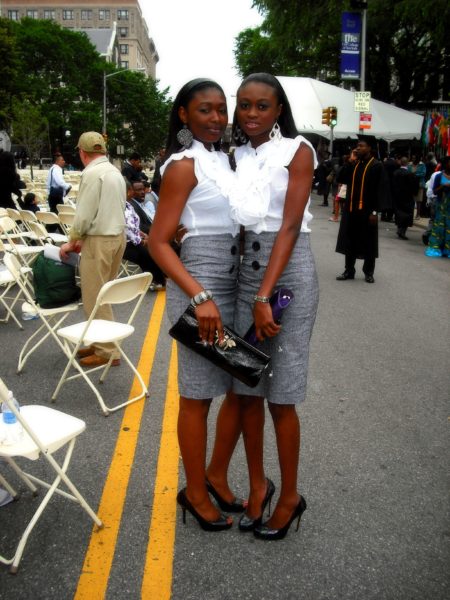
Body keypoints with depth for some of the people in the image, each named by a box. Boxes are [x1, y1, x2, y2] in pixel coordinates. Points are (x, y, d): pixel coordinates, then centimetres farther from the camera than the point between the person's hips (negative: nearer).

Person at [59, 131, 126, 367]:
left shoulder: (92, 173, -15)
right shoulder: (114, 171, 12)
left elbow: (84, 214, -16)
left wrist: (72, 241, -3)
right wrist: (83, 238, 14)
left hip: (100, 240, -9)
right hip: (117, 235, 9)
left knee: (94, 298, -1)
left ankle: (107, 352, 4)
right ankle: (102, 343, 24)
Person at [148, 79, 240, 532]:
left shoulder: (221, 158, 13)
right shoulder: (184, 165, -11)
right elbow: (158, 242, -16)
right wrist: (200, 297, -25)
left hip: (229, 283, 8)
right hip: (198, 285, -8)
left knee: (217, 388, 16)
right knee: (197, 394, 4)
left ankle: (210, 478, 33)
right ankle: (196, 492, 21)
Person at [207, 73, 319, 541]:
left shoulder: (297, 151, -4)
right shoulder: (235, 157, 11)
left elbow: (290, 226, -13)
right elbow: (231, 222, 7)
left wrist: (265, 296, -20)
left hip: (289, 274, -5)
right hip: (244, 273, 5)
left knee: (280, 396, 1)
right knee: (247, 390, 9)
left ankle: (290, 496, 21)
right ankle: (257, 486, 28)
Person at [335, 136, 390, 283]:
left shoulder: (377, 166, -8)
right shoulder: (354, 163, 10)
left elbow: (381, 190, -11)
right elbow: (341, 179, 2)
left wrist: (375, 211, -16)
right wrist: (350, 162, -8)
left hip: (367, 210, -5)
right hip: (351, 209, 6)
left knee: (368, 243, 5)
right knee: (350, 241, 9)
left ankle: (368, 272, 18)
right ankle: (349, 271, 19)